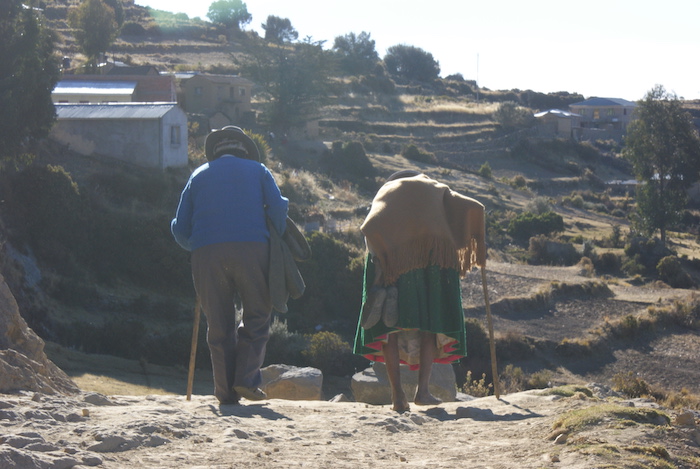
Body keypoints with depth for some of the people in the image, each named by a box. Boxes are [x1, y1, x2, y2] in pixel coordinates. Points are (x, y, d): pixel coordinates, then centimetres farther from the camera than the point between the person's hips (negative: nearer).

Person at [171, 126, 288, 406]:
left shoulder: (199, 175, 22)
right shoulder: (257, 170, 19)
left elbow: (180, 228, 17)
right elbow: (278, 207, 2)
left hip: (207, 254, 2)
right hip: (251, 249, -2)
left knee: (219, 324, 6)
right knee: (257, 316, 9)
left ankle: (226, 393, 4)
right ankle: (246, 379, -6)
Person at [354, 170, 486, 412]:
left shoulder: (385, 191, 25)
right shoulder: (436, 188, 28)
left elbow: (369, 228, 2)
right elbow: (474, 208, 10)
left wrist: (381, 271, -2)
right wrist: (478, 243, 22)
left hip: (390, 256, 0)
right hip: (434, 253, 0)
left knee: (388, 322, 6)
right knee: (431, 319, 9)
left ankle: (397, 393, -5)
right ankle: (423, 389, -6)